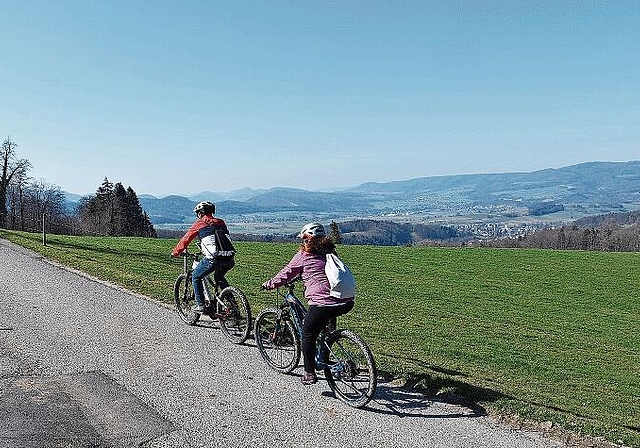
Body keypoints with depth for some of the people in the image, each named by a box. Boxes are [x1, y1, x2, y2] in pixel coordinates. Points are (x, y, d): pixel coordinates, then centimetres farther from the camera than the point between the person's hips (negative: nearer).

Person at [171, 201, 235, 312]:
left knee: (196, 277, 19)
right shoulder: (220, 222, 22)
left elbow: (186, 239, 14)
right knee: (219, 277, 33)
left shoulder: (199, 223, 8)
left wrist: (175, 252, 28)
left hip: (213, 259, -5)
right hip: (229, 259, 6)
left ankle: (200, 305, 15)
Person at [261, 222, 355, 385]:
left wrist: (268, 285, 27)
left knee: (308, 335, 15)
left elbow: (287, 273, 12)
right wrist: (302, 276, 49)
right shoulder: (330, 251, 20)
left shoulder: (304, 254, 3)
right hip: (347, 303, 6)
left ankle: (309, 374, 18)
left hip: (323, 303, -6)